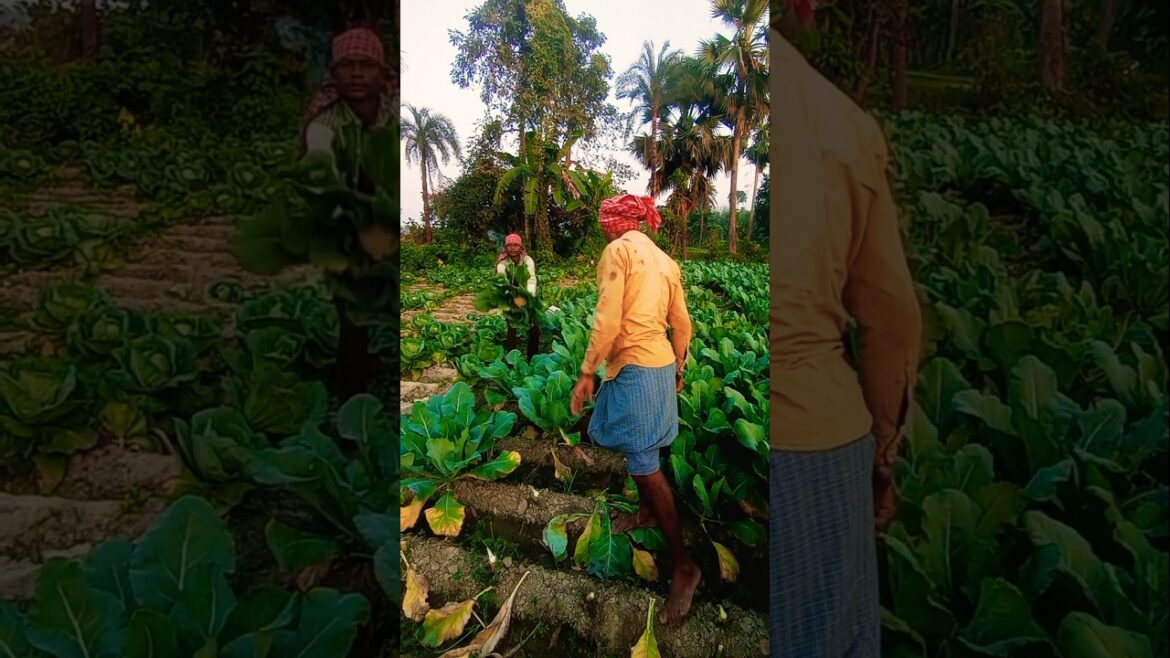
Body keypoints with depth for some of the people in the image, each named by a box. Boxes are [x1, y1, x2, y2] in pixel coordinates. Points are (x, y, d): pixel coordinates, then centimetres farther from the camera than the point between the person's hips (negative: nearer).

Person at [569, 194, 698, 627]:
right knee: (639, 450, 26)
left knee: (645, 466, -3)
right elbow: (682, 324, 15)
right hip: (662, 365, 9)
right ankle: (645, 511, 46)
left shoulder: (617, 250, -11)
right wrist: (678, 369, 27)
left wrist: (586, 372, -14)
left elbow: (607, 321, -19)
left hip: (634, 368, -9)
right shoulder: (664, 259, 12)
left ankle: (684, 566, 5)